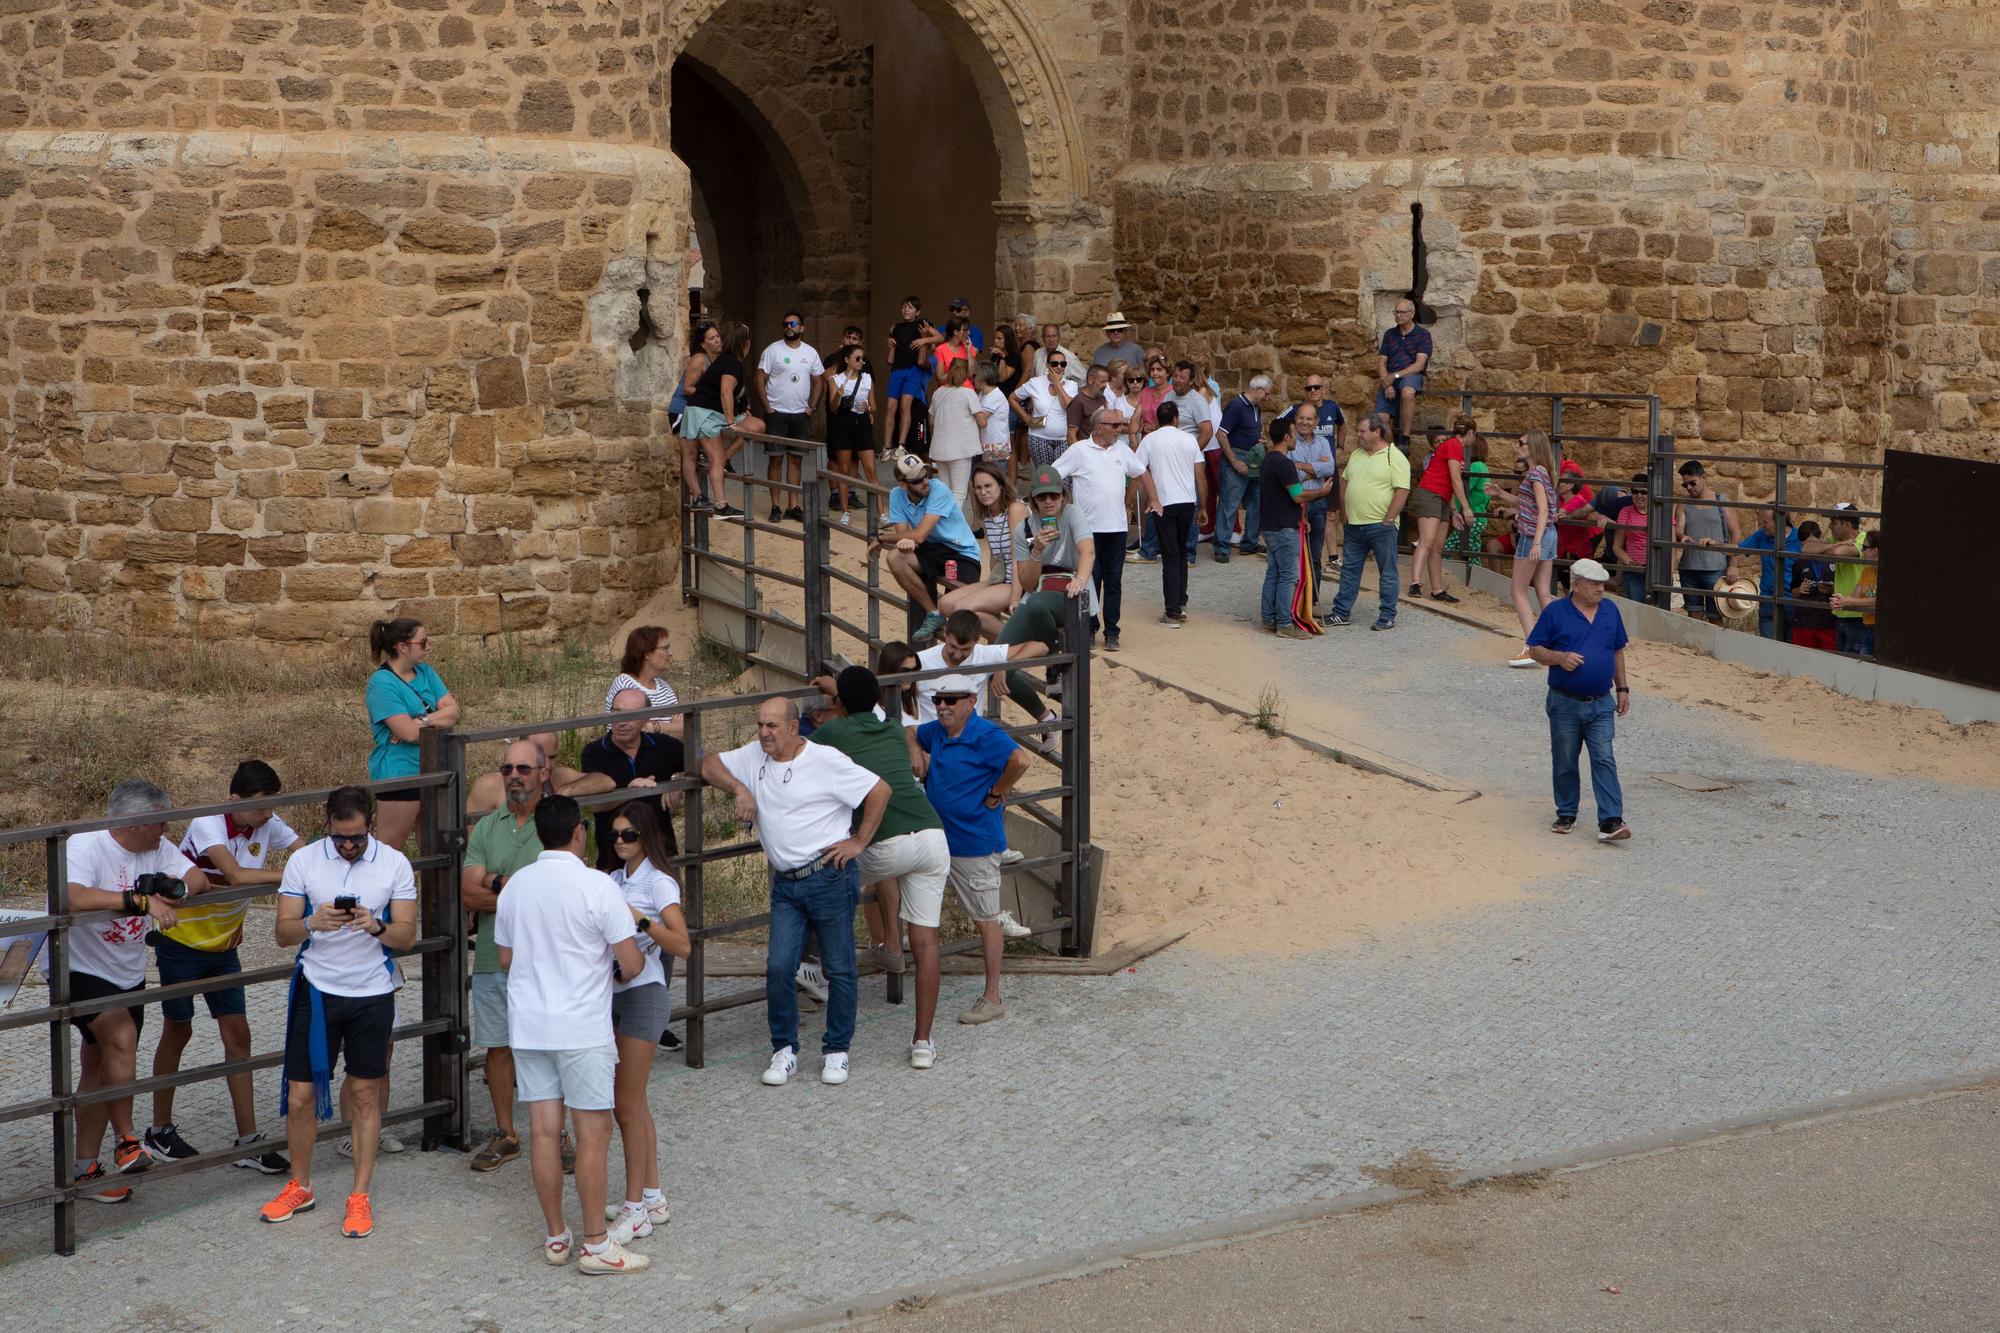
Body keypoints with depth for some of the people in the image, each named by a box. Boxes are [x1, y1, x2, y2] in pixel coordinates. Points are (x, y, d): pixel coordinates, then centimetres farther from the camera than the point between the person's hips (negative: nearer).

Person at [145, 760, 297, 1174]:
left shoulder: (267, 826, -6)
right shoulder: (207, 825, -25)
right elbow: (237, 875, -39)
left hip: (223, 945, 5)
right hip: (181, 941, -5)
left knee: (237, 1034, 1)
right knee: (178, 1031, 8)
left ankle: (248, 1140, 3)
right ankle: (160, 1131, 25)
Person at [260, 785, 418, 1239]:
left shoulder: (394, 864, -2)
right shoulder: (304, 860, -2)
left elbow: (407, 935, -3)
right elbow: (283, 933, -2)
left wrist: (376, 927, -24)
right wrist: (313, 923, -23)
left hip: (372, 993, 0)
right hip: (317, 990, 0)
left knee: (365, 1095, 6)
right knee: (300, 1096, 2)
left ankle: (359, 1197, 15)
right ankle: (299, 1187, 22)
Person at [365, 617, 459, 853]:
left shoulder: (424, 672, 8)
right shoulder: (382, 683, -16)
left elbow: (453, 712, -1)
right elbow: (409, 732, -23)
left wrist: (421, 722, -18)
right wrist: (440, 718, -7)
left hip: (429, 769, 8)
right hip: (400, 770, -8)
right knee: (391, 846, -1)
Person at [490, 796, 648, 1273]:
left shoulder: (515, 885, 4)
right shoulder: (597, 886, -13)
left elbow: (505, 958, 14)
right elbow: (631, 965, -12)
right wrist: (615, 965, 10)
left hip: (528, 1025, 5)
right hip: (582, 1028, -5)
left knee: (544, 1132, 9)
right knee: (593, 1134, 0)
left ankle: (555, 1236, 17)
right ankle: (596, 1245, 3)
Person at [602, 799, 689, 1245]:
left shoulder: (658, 883, -10)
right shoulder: (614, 879, 12)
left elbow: (682, 944, -20)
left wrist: (640, 919, -29)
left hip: (644, 993, -7)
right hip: (612, 993, 7)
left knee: (628, 1104, -6)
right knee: (632, 1102, 11)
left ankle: (635, 1209, 0)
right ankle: (652, 1197, 20)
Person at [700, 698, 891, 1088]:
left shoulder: (826, 761, -8)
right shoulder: (754, 757, 8)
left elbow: (880, 790, -5)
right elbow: (708, 764, 11)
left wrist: (859, 842, -5)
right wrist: (739, 788, -5)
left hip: (830, 877, -4)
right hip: (786, 883, 4)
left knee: (839, 969, 3)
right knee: (778, 967, -5)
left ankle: (836, 1050, 16)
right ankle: (784, 1051, 8)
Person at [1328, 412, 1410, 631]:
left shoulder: (1395, 457, -11)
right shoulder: (1356, 454, 12)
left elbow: (1402, 490, -15)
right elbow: (1345, 481, 22)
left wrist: (1388, 520, -18)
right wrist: (1344, 509, 13)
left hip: (1380, 526, -7)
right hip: (1354, 525, 7)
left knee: (1387, 572, 2)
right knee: (1349, 570, 11)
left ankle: (1387, 617, 9)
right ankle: (1341, 613, 18)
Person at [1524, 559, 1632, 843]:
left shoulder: (1610, 610, 6)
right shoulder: (1555, 611, -5)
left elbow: (1618, 651, 16)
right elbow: (1535, 648, -2)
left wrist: (1622, 689, 14)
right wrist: (1560, 658, -20)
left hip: (1601, 704, 2)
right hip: (1565, 703, -2)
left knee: (1604, 761, -8)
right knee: (1565, 763, 10)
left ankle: (1610, 821, -13)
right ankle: (1566, 814, 26)